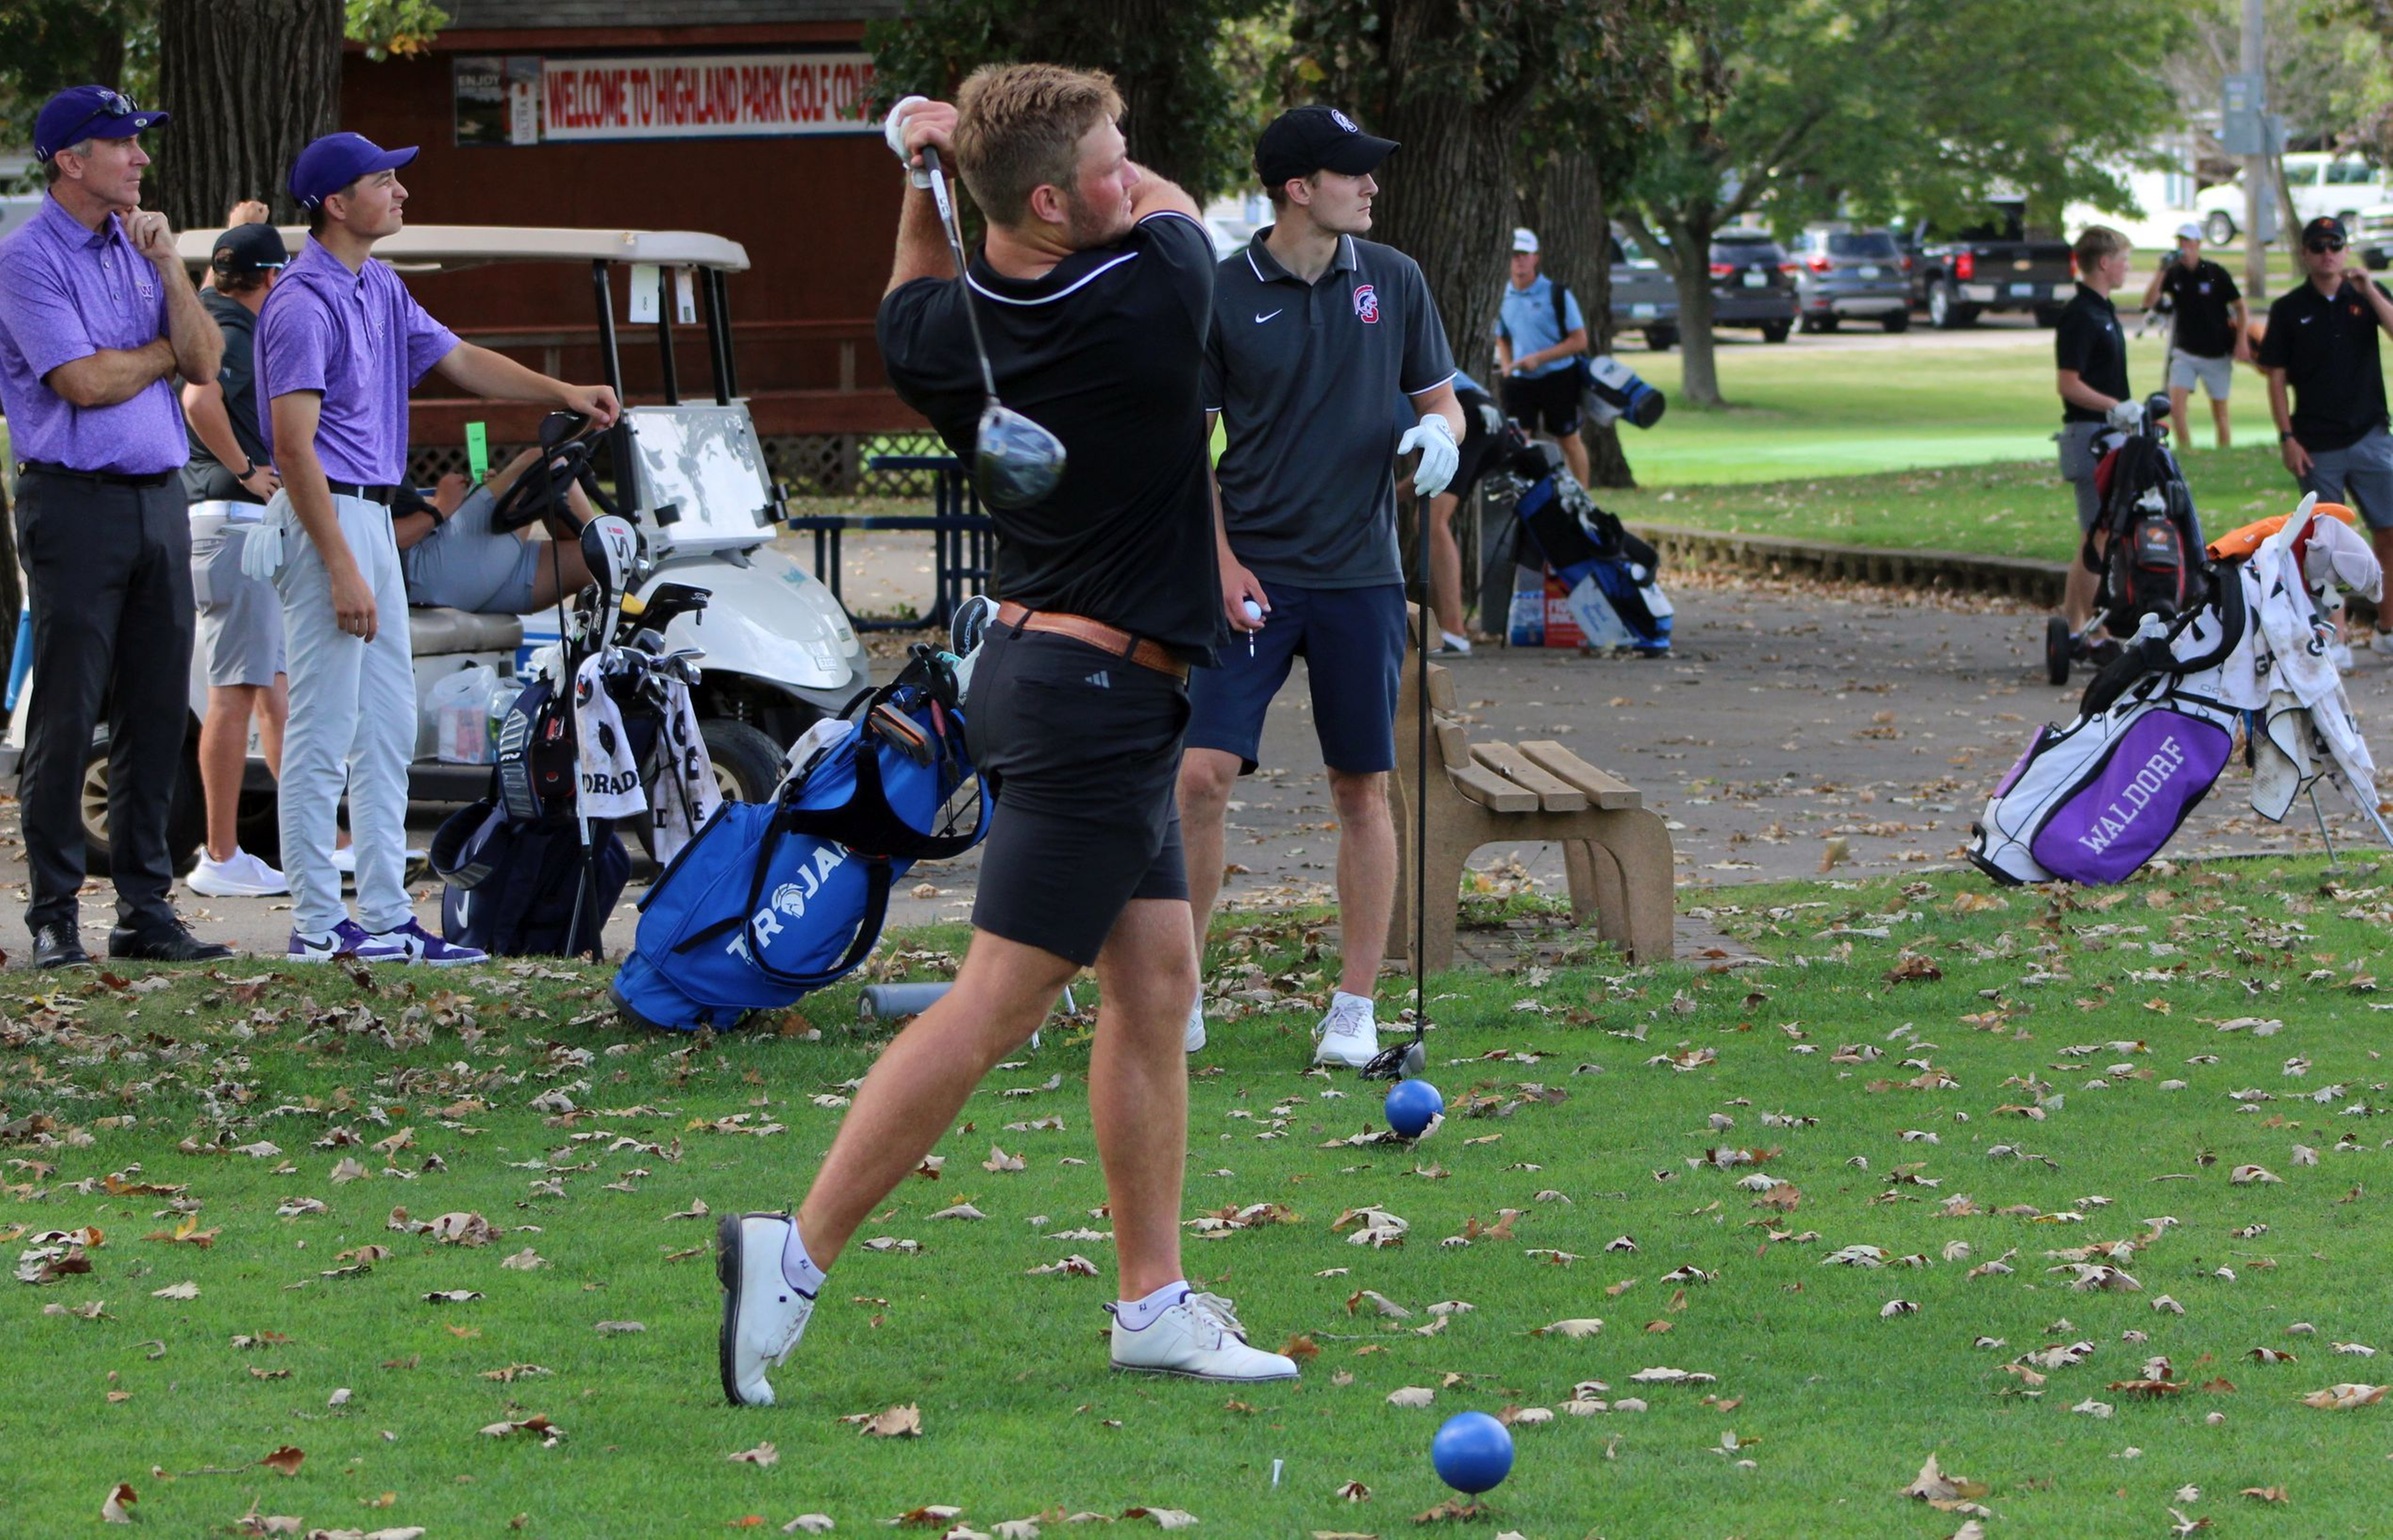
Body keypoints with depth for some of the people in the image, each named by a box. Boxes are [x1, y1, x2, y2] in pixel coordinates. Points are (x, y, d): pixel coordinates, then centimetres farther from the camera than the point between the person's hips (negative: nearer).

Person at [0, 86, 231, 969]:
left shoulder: (136, 248, 15)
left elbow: (204, 363, 7)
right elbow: (84, 381, -15)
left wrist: (167, 267, -4)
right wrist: (164, 351, 1)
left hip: (159, 497, 7)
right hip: (76, 500, -7)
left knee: (158, 713, 6)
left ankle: (145, 906, 11)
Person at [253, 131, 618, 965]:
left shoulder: (379, 288, 13)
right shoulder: (304, 303, -17)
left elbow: (458, 358, 20)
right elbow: (294, 446, -21)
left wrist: (560, 393, 5)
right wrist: (341, 568, -23)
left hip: (373, 517, 10)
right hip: (326, 518, -10)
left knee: (387, 729, 12)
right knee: (324, 731, -6)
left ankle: (385, 914, 16)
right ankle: (318, 923, -3)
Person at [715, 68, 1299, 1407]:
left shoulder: (949, 330, -2)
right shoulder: (1154, 303, -20)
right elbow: (1175, 205, 3)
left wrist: (927, 177, 8)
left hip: (1037, 657, 8)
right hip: (1100, 692, -8)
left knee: (1156, 989, 10)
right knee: (998, 1006, -7)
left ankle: (1156, 1302, 12)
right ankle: (798, 1254, -7)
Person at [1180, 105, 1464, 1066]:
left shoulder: (1393, 281, 5)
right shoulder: (1222, 295, -3)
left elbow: (1441, 400, 14)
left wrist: (1439, 434, -10)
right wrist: (1222, 561, -7)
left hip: (1360, 578, 2)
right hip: (1252, 579, -2)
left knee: (1363, 789, 4)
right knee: (1201, 774, -11)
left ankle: (1355, 1009, 12)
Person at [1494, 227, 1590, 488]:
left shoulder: (1556, 294, -9)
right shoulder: (1503, 297, 5)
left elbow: (1579, 341, -10)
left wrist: (1539, 358, -18)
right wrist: (1506, 366, 0)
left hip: (1558, 379, -3)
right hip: (1519, 380, 4)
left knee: (1569, 440, 8)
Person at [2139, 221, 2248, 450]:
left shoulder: (2215, 273, -8)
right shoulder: (2173, 273, -2)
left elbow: (2239, 307, 0)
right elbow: (2148, 302, -14)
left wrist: (2241, 341, -7)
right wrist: (2160, 272, -24)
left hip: (2216, 353, -2)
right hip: (2185, 351, 2)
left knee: (2219, 410, 6)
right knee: (2175, 404, -13)